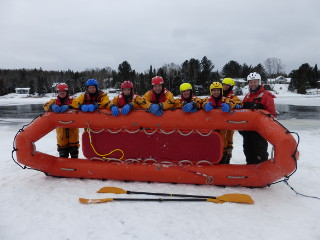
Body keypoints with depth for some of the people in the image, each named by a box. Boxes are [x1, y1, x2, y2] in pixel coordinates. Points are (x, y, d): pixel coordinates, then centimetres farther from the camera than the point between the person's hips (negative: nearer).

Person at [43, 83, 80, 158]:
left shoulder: (72, 100, 4)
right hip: (61, 129, 1)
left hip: (72, 128, -1)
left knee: (74, 148, 9)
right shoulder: (54, 101, 9)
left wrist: (68, 106, -35)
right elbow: (46, 106, -8)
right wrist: (52, 106, -31)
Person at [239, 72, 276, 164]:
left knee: (260, 153, -2)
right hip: (247, 129, 7)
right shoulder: (247, 96, 15)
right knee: (248, 151, 16)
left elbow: (271, 114, -12)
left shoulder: (266, 96, -7)